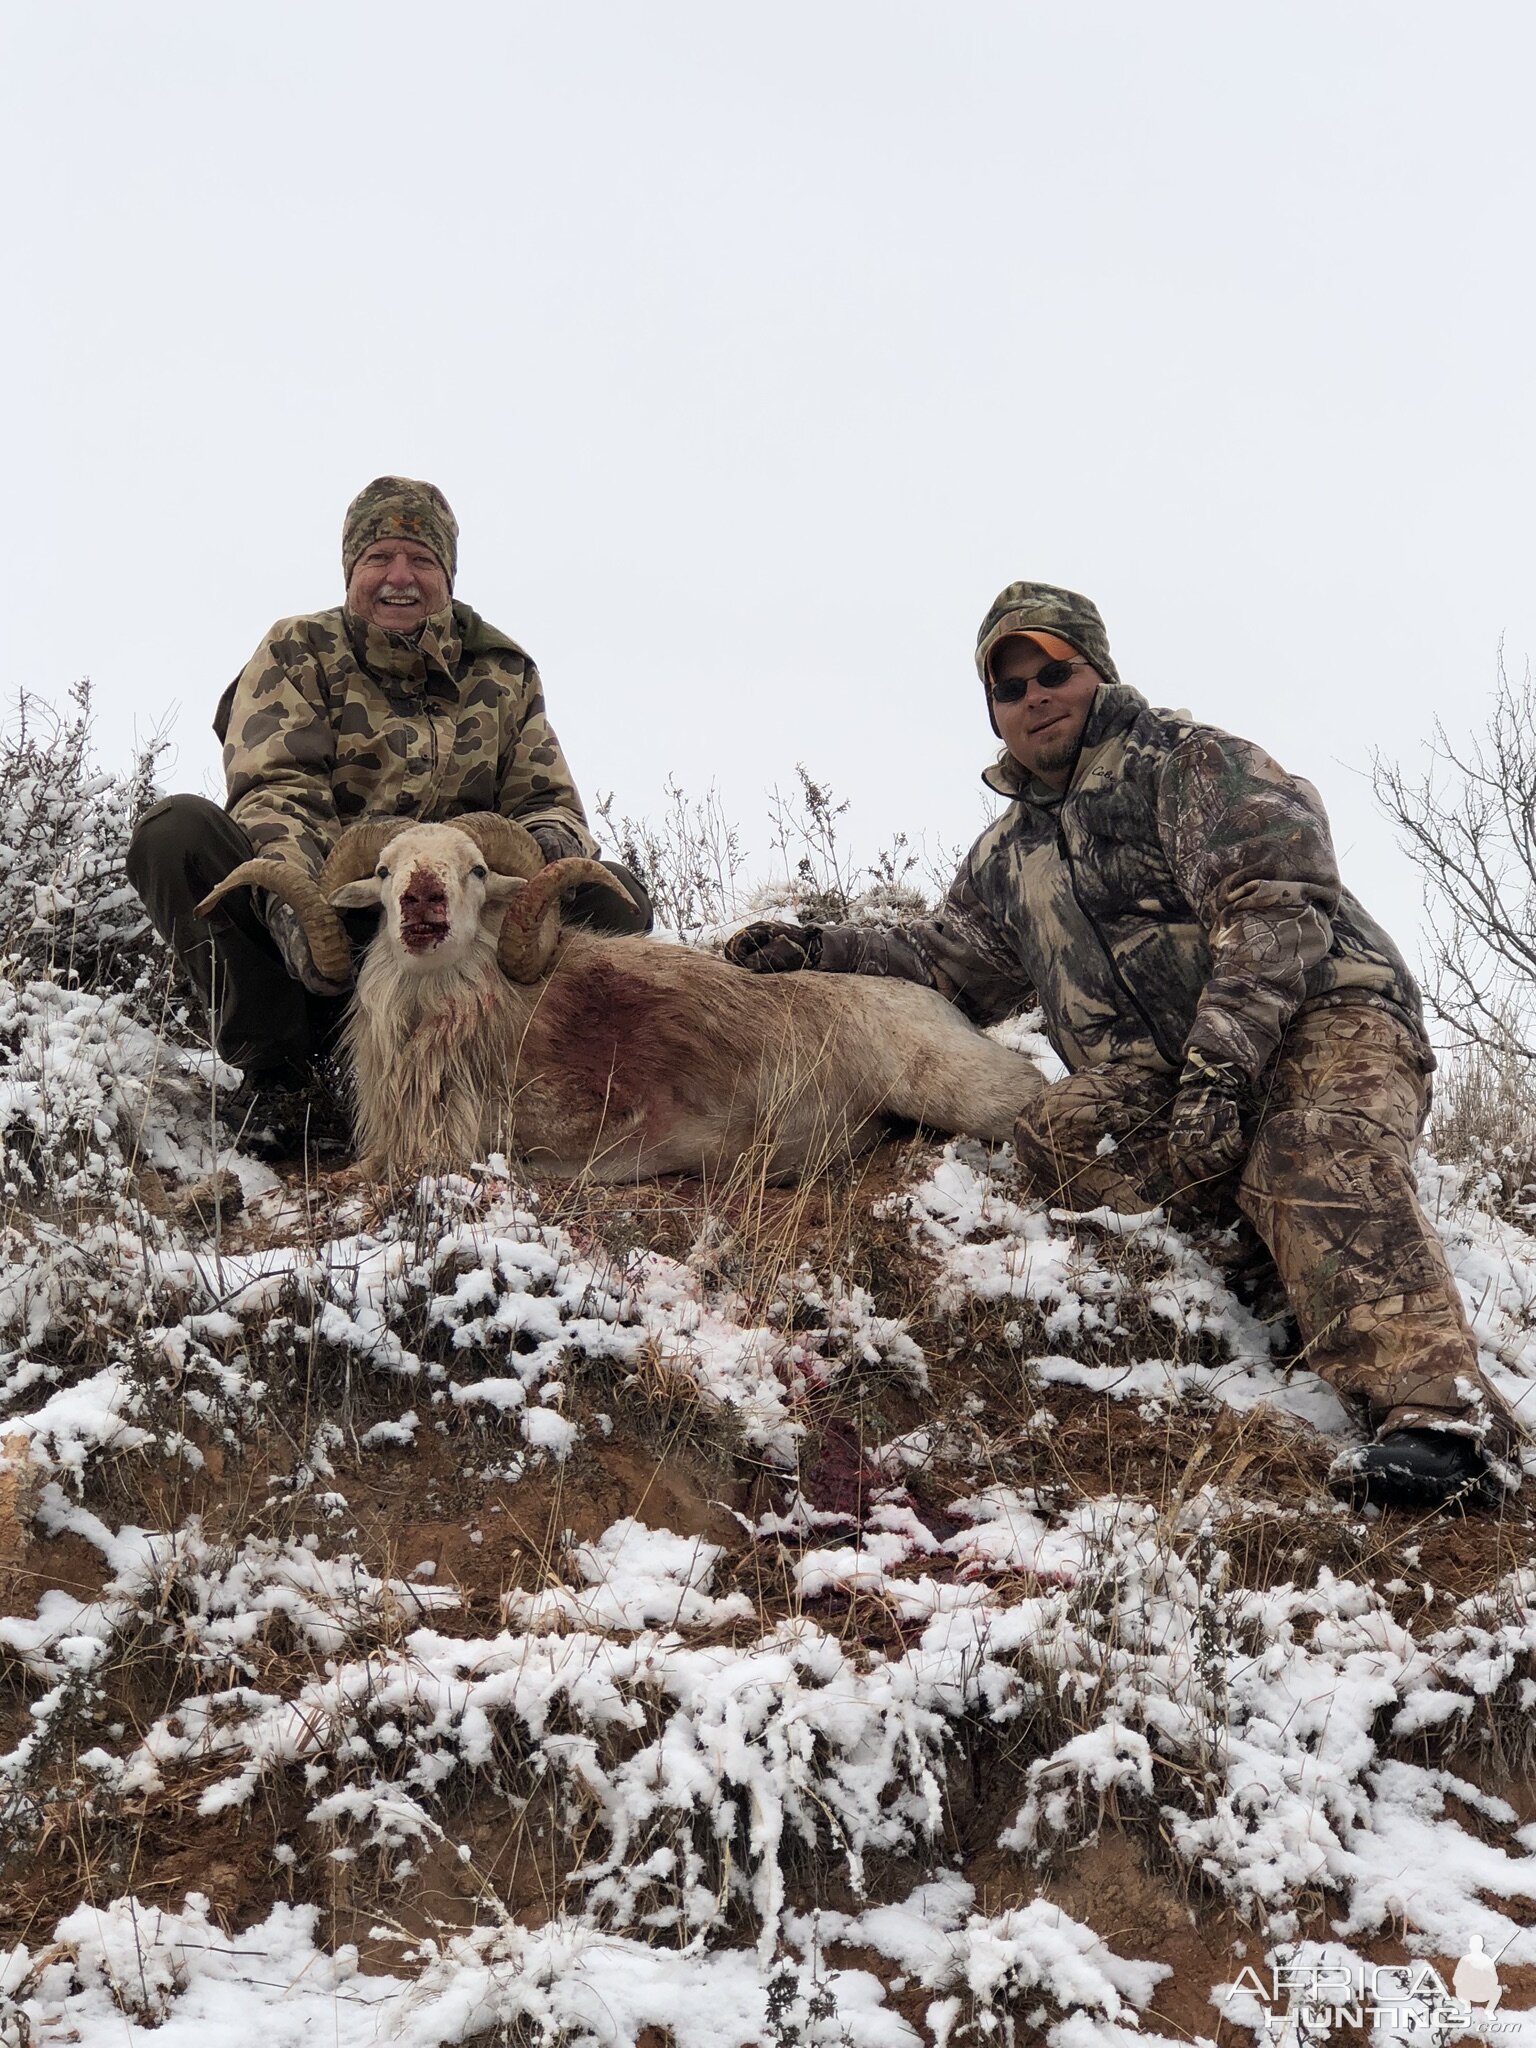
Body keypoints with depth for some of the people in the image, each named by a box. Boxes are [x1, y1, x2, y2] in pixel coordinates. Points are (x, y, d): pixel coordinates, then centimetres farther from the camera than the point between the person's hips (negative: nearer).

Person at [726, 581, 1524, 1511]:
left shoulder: (1192, 764, 2)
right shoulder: (1008, 855, 25)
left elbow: (1278, 907, -11)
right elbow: (947, 960, 30)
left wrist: (1220, 1065, -24)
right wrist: (819, 949, 13)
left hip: (1320, 1017, -5)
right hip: (1158, 1081, 5)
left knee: (1317, 1155, -38)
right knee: (1058, 1136, -27)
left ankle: (1443, 1413, -54)